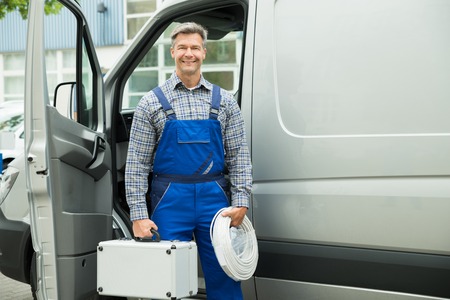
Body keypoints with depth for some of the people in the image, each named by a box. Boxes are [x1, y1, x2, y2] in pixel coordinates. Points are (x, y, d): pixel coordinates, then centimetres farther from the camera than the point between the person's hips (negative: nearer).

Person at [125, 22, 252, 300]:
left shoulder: (225, 101, 8)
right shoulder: (152, 103, 3)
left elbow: (239, 155, 7)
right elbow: (137, 163, 0)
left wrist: (241, 202, -5)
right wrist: (139, 214, -7)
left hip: (215, 197, 1)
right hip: (170, 199, -1)